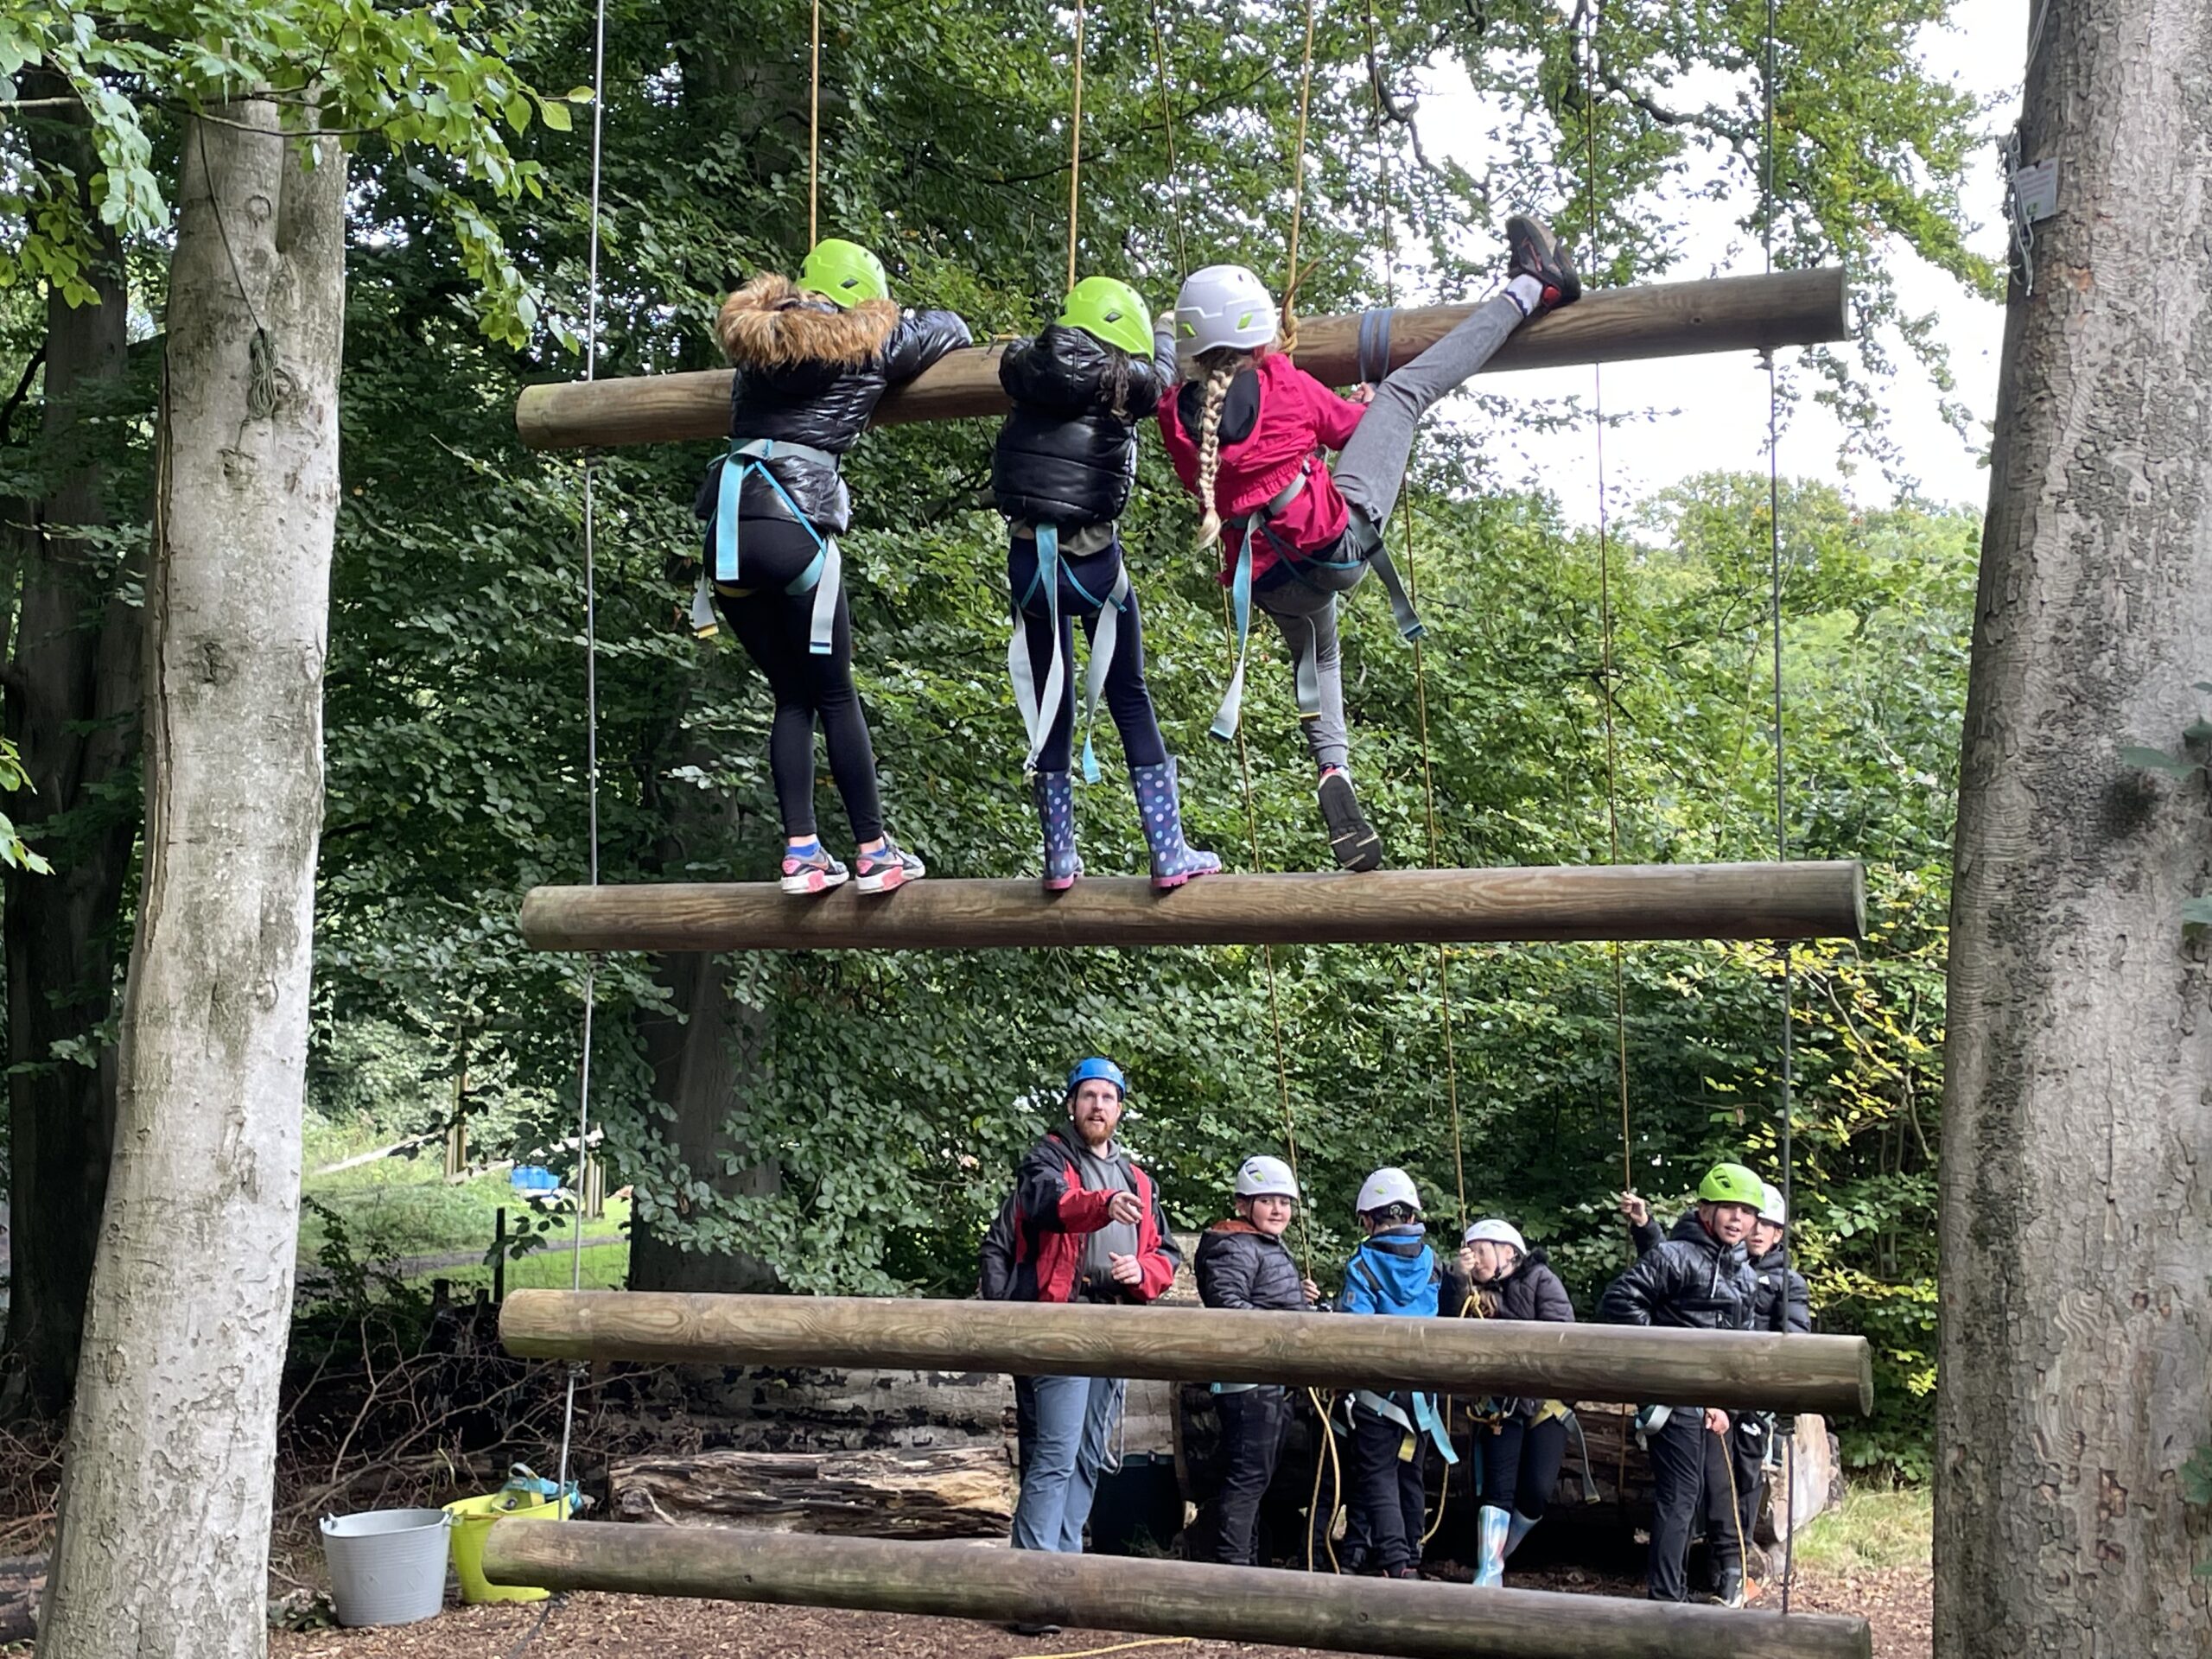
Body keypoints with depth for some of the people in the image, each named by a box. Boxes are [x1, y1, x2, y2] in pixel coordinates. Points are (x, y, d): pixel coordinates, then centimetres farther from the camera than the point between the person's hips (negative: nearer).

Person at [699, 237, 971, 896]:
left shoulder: (753, 339, 20)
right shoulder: (867, 345, 8)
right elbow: (950, 328, 23)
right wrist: (898, 330, 41)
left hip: (728, 531, 5)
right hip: (793, 528, -5)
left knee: (791, 695, 12)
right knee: (836, 695, 4)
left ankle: (801, 853, 7)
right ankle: (874, 852, 8)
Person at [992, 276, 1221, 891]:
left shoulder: (1027, 370, 4)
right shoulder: (1126, 381, -4)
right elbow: (1164, 365, 18)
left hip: (1027, 558, 3)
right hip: (1092, 560, -3)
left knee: (1048, 704, 12)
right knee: (1131, 701, 7)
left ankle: (1060, 858, 15)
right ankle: (1169, 854, 8)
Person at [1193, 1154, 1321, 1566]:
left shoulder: (1277, 1249, 22)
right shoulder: (1235, 1247, -12)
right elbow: (1227, 1303, -26)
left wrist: (1302, 1297, 15)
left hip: (1277, 1384, 11)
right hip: (1249, 1381, -11)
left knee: (1258, 1476, 16)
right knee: (1247, 1476, -10)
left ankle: (1247, 1559, 25)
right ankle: (1233, 1564, -9)